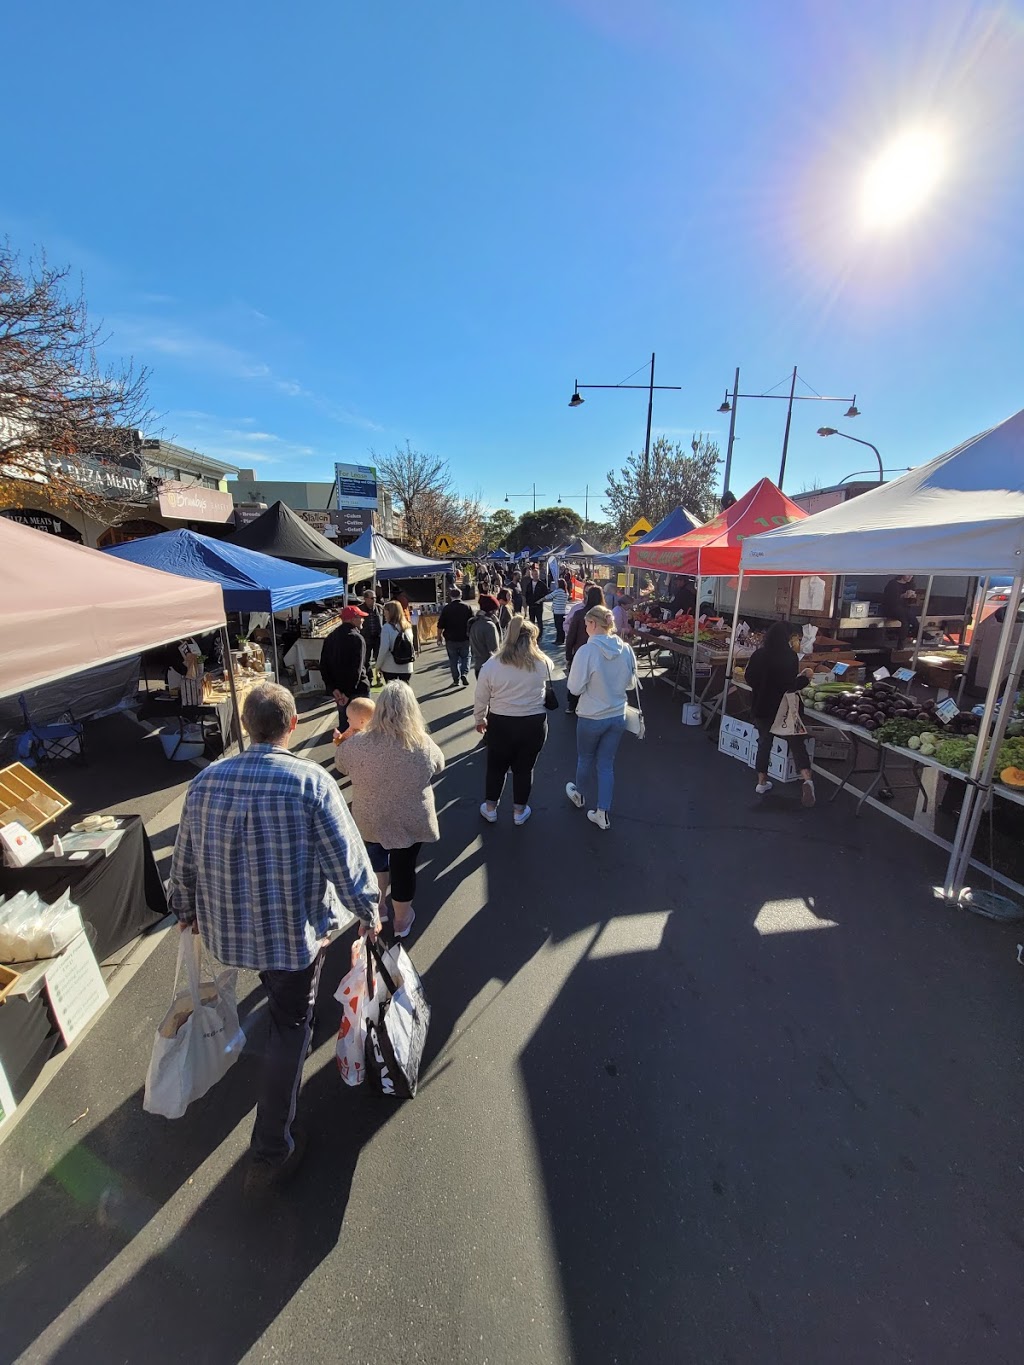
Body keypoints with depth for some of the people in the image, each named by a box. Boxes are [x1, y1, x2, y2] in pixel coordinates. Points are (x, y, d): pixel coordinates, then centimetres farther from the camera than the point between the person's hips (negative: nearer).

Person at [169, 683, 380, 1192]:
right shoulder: (310, 780, -24)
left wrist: (185, 907, 22)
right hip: (295, 929, -6)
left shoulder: (205, 780, -9)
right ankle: (270, 1151, 26)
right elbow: (346, 858, -20)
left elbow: (183, 859, 4)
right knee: (290, 1027, 16)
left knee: (283, 1003, 35)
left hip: (228, 928, 6)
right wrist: (368, 911, -3)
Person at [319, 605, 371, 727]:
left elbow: (323, 665, 3)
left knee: (344, 723, 16)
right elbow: (357, 668, -22)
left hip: (339, 690, 7)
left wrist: (333, 688, -3)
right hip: (358, 690, -7)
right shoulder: (356, 638, -13)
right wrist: (348, 693, -19)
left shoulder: (331, 637, 8)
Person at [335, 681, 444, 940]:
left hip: (370, 823, 1)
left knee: (376, 861, 29)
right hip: (411, 824, -1)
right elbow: (438, 766, 0)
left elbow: (340, 763, 1)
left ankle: (377, 906, 50)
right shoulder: (424, 745, -21)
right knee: (403, 869, 20)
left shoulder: (357, 745, -21)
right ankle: (401, 921, 42)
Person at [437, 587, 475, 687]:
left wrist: (439, 636, 8)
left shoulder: (446, 608, -5)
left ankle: (456, 680, 12)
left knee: (453, 659, 10)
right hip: (465, 638, 0)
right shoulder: (467, 606, -3)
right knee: (466, 657, 15)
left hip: (451, 639, 0)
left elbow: (440, 625, -5)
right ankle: (464, 674, -7)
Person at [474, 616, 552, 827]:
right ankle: (519, 812, 32)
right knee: (524, 768, 18)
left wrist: (479, 720, 14)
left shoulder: (491, 665, -11)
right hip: (534, 724, 1)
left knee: (496, 766, 20)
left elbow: (480, 699, -2)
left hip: (500, 724, 0)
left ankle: (490, 809, 34)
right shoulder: (543, 664, -9)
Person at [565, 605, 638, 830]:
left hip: (591, 717, -4)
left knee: (586, 759, 20)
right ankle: (603, 813, 22)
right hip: (618, 716, 4)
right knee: (606, 764, 15)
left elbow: (575, 688, -17)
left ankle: (579, 795, 45)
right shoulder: (626, 649, -7)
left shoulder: (587, 651, -23)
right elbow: (630, 684, 5)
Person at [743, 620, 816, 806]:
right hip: (784, 708, -3)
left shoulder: (758, 655, -4)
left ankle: (762, 782, 21)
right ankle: (807, 778, -12)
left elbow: (748, 679, 3)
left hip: (761, 707, 4)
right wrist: (806, 676, -1)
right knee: (796, 742, 6)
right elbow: (792, 685, -18)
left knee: (764, 742, 16)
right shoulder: (789, 656, -15)